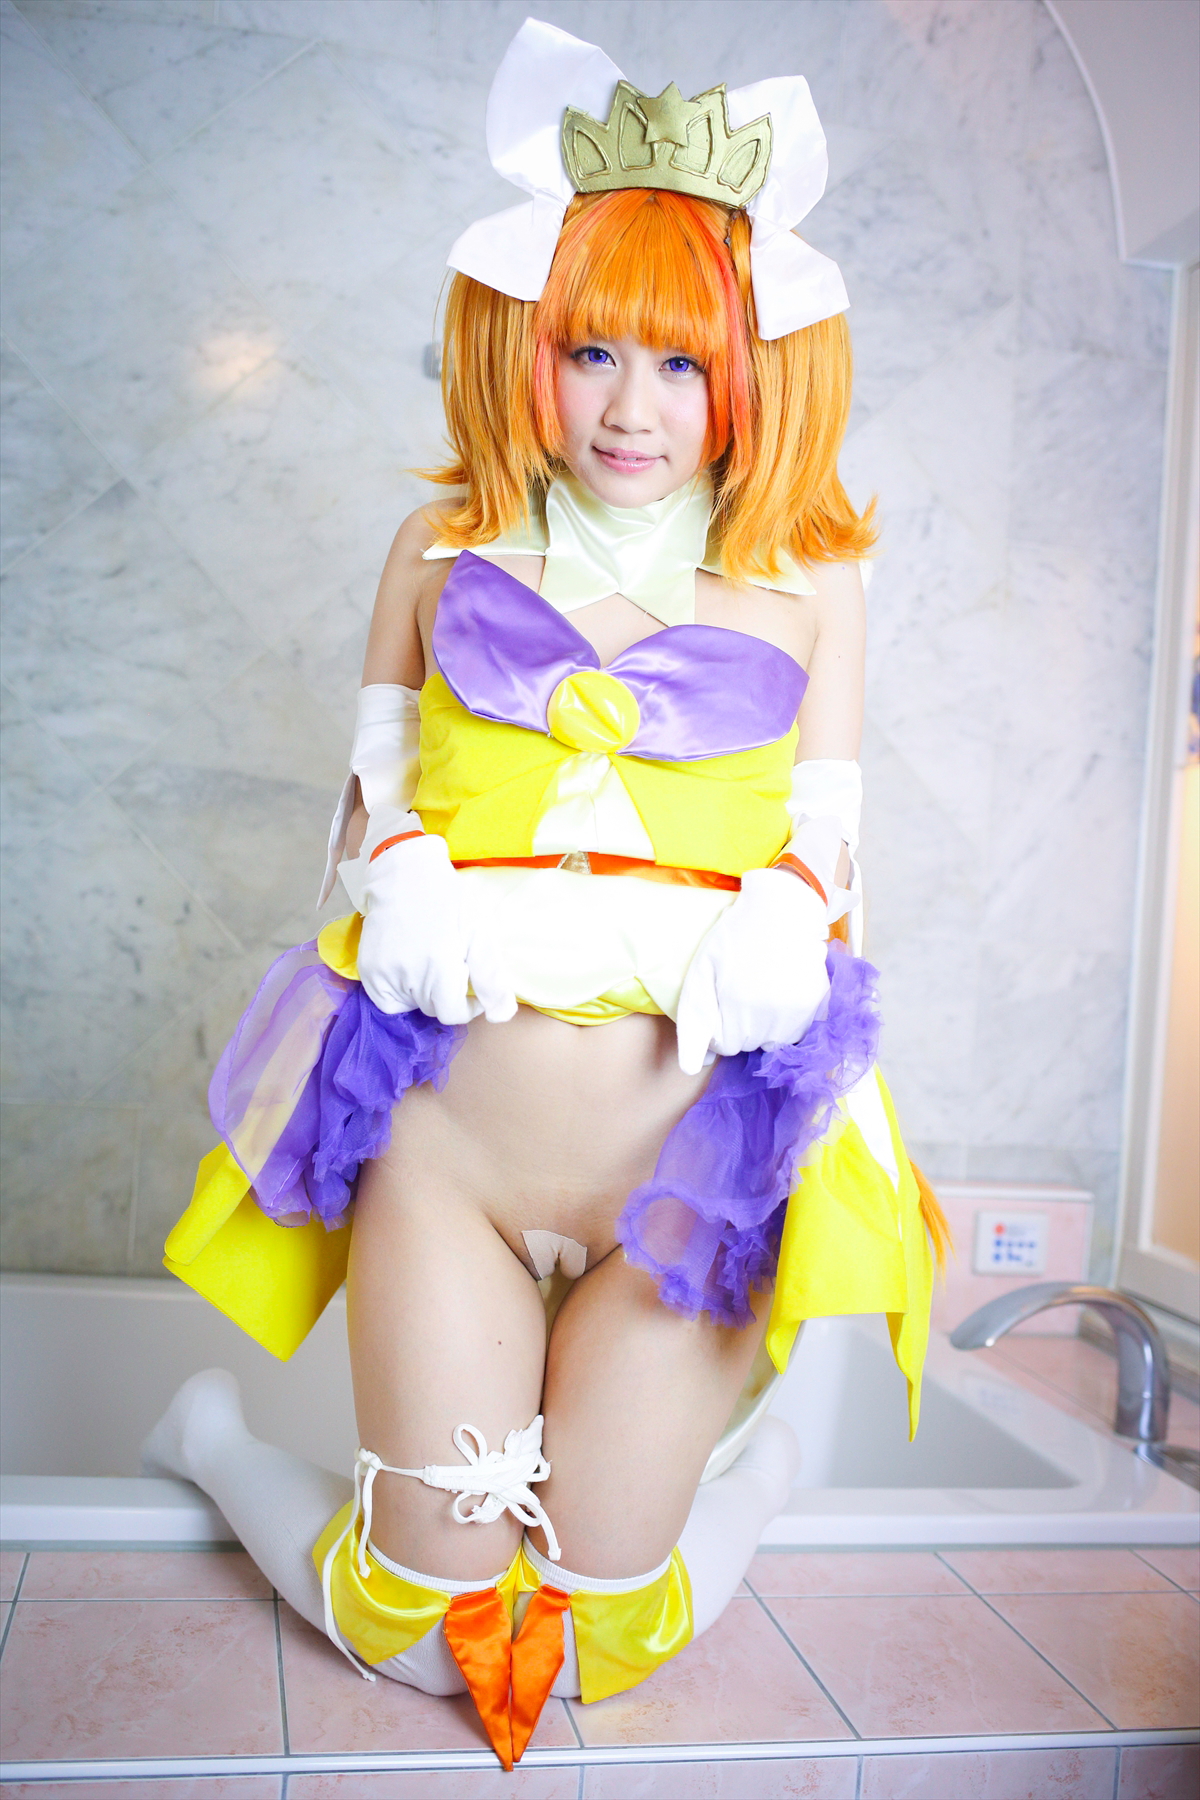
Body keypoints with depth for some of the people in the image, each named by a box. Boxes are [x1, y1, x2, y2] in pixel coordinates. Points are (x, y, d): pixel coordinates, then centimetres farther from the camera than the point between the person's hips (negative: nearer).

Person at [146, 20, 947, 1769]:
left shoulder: (805, 581, 2)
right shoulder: (447, 551, 3)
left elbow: (828, 835, 4)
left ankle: (753, 1474, 44)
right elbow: (374, 787, 9)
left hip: (699, 1152, 0)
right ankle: (214, 1441, 41)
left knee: (600, 1643, 11)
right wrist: (405, 887, -13)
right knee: (426, 1627, 10)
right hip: (445, 1146, 0)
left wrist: (784, 923, -18)